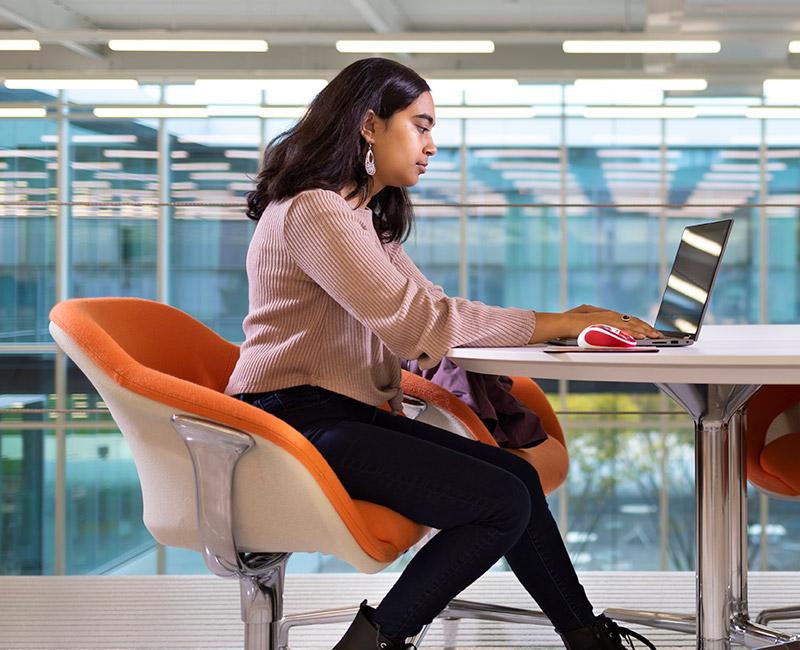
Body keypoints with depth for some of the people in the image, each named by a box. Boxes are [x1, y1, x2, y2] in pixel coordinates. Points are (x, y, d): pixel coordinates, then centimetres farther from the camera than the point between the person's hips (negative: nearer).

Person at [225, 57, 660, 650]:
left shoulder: (367, 219, 21)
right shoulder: (311, 211, -14)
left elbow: (434, 306, 15)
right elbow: (413, 320, -21)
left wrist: (557, 323, 0)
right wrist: (545, 325, -16)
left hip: (349, 415, 10)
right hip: (300, 420, -10)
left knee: (517, 475, 2)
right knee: (502, 505, -16)